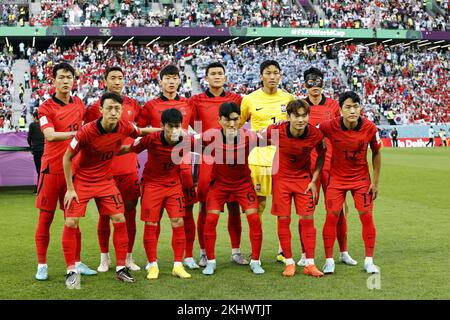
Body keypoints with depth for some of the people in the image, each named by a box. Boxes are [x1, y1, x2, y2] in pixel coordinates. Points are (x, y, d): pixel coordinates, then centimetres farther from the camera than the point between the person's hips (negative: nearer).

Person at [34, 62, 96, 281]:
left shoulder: (79, 104, 9)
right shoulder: (46, 108, -7)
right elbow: (50, 135, -23)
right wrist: (74, 133, -35)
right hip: (52, 168, -4)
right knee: (46, 218, 2)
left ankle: (77, 263, 16)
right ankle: (42, 265, 11)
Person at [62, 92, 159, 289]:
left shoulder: (125, 127, -15)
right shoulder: (87, 131, -26)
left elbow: (141, 132, 11)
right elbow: (67, 158, -14)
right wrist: (70, 189, -13)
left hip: (105, 180, 4)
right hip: (80, 180, -3)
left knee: (120, 220, -2)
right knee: (71, 223, -9)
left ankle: (121, 268, 12)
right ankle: (71, 271, 6)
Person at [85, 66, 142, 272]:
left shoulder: (133, 105, 8)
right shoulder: (95, 107, 1)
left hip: (129, 168, 2)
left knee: (130, 213, 4)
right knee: (104, 215, 4)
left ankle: (128, 258, 16)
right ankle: (104, 258, 17)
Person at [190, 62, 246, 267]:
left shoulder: (236, 99, 9)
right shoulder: (197, 101, 6)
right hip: (207, 158, -1)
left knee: (234, 206, 5)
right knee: (205, 207, 0)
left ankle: (236, 251, 16)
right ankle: (204, 252, 11)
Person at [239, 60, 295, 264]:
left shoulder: (289, 99, 6)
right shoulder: (250, 100, 1)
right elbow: (236, 125, 12)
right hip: (258, 158, -1)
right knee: (258, 204, 3)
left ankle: (283, 250, 14)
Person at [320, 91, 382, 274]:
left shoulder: (370, 128, -16)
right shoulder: (330, 126, -20)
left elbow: (376, 153, -1)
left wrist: (375, 182, -1)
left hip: (362, 179, 1)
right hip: (337, 178, 0)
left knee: (367, 216, -2)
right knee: (331, 216, -5)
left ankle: (369, 261, 11)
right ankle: (329, 261, 7)